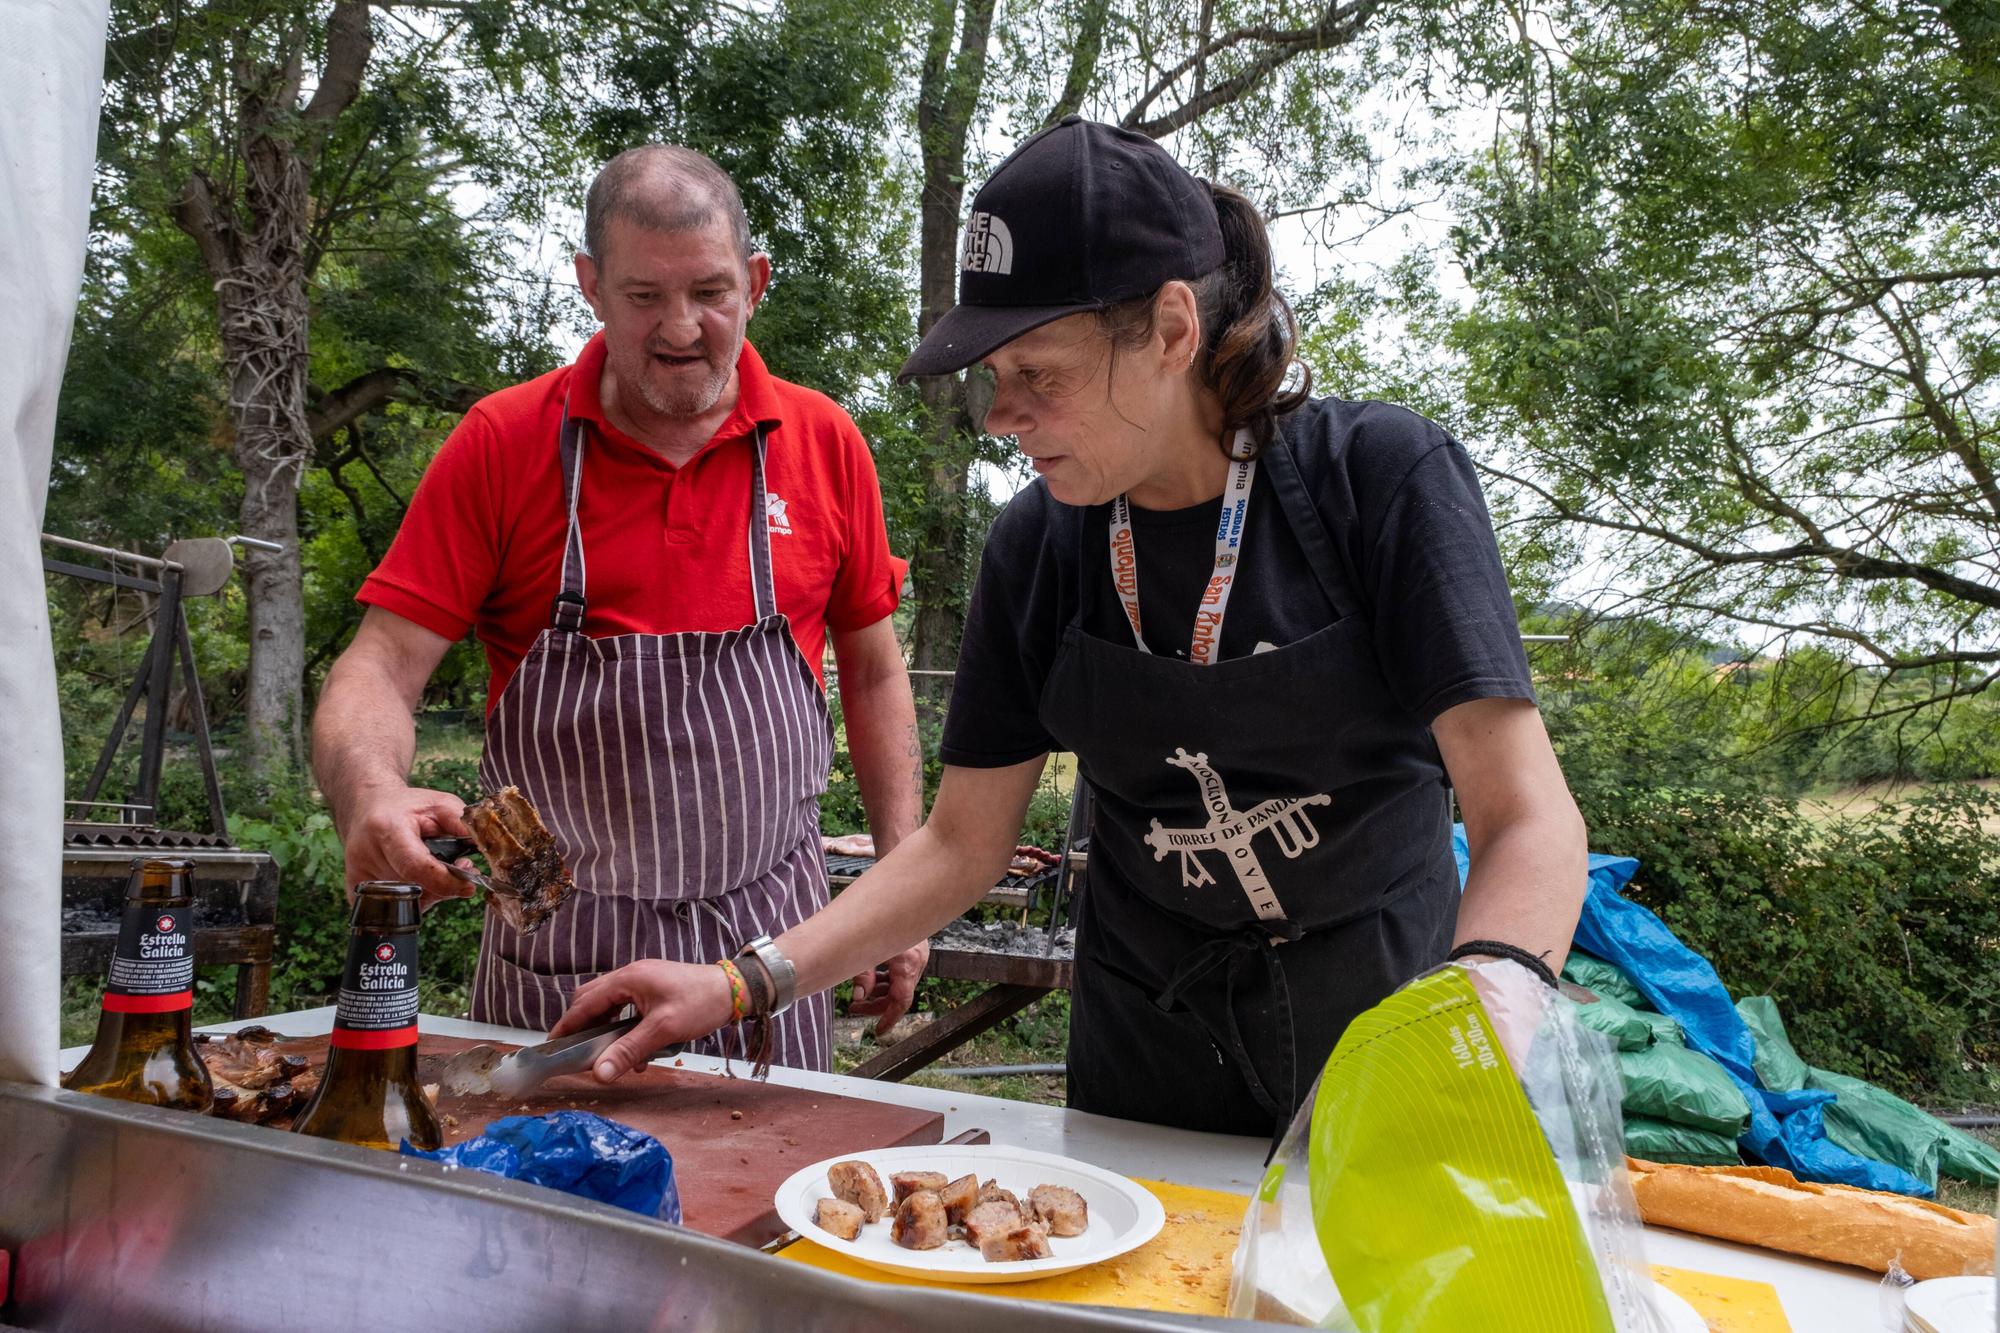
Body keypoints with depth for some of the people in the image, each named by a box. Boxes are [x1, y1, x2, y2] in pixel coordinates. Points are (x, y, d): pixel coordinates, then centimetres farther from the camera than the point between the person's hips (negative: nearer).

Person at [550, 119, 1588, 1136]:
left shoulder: (1381, 478, -17)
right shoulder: (1038, 547, -7)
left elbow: (1526, 815, -22)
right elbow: (961, 844, 0)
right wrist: (743, 985, -11)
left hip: (1380, 1061, -2)